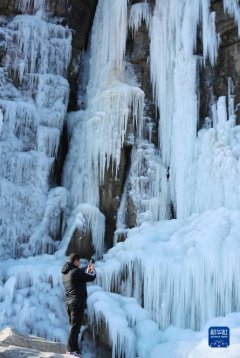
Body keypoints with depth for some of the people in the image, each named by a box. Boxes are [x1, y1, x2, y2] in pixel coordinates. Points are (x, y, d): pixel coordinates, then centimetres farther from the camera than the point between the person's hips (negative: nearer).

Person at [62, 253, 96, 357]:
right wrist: (93, 270, 14)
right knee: (75, 326, -8)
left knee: (74, 326, 13)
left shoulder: (65, 273, 13)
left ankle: (74, 349, 15)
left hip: (69, 302, 9)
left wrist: (86, 271, 30)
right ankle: (71, 350, -10)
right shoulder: (76, 271, -13)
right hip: (77, 302, -9)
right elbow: (92, 278, -5)